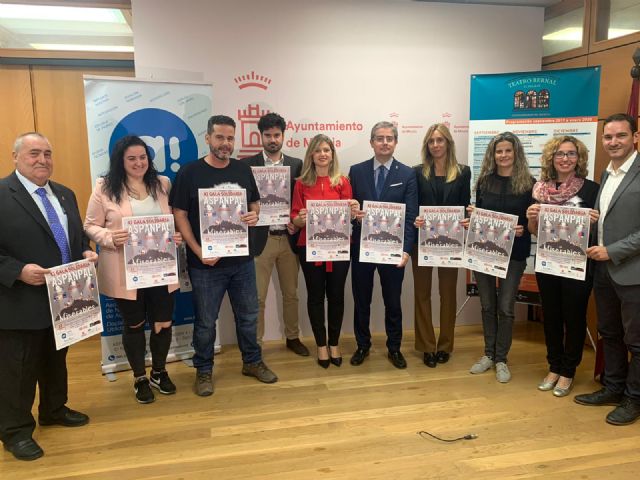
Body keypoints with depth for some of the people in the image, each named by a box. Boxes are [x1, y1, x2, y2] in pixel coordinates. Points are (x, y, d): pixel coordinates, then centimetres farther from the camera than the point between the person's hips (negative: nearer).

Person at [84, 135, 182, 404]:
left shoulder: (162, 184, 5)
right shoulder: (105, 188, -5)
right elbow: (90, 226, -2)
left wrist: (177, 236, -8)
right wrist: (110, 238, -21)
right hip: (125, 272, -2)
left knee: (163, 323, 10)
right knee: (134, 325, 13)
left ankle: (159, 373, 35)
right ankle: (140, 379, 32)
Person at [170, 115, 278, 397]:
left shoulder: (243, 170, 5)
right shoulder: (190, 173, -7)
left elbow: (255, 202, 15)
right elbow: (180, 215, -7)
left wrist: (254, 215, -10)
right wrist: (198, 252, -15)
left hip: (242, 260, 4)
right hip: (206, 263, -3)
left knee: (248, 314, 16)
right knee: (205, 321, 10)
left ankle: (252, 361, 35)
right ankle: (203, 370, 29)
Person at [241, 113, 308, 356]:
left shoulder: (296, 164, 7)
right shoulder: (248, 164, -1)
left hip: (289, 238, 3)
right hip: (260, 238, -3)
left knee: (291, 293, 14)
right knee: (257, 296, 3)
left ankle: (292, 337, 31)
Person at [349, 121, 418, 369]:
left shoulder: (408, 174, -1)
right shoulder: (356, 171, 3)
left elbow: (410, 216, -7)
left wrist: (405, 249, -17)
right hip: (361, 247, 1)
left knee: (393, 302, 11)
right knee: (361, 300, 13)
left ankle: (394, 348, 29)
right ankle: (363, 345, 31)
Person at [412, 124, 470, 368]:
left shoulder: (462, 172, 4)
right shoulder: (418, 172, 2)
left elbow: (465, 207, 3)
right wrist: (414, 220, -19)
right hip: (422, 240, 0)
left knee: (448, 292, 10)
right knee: (422, 292, 6)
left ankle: (445, 345, 24)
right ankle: (427, 346, 17)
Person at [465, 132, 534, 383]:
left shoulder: (529, 183, -3)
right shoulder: (484, 181, 5)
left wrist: (522, 229, -20)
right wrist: (471, 219, -12)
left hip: (513, 253, -2)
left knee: (505, 307, 3)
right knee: (487, 305, 11)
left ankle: (501, 359, 18)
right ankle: (488, 354, 26)